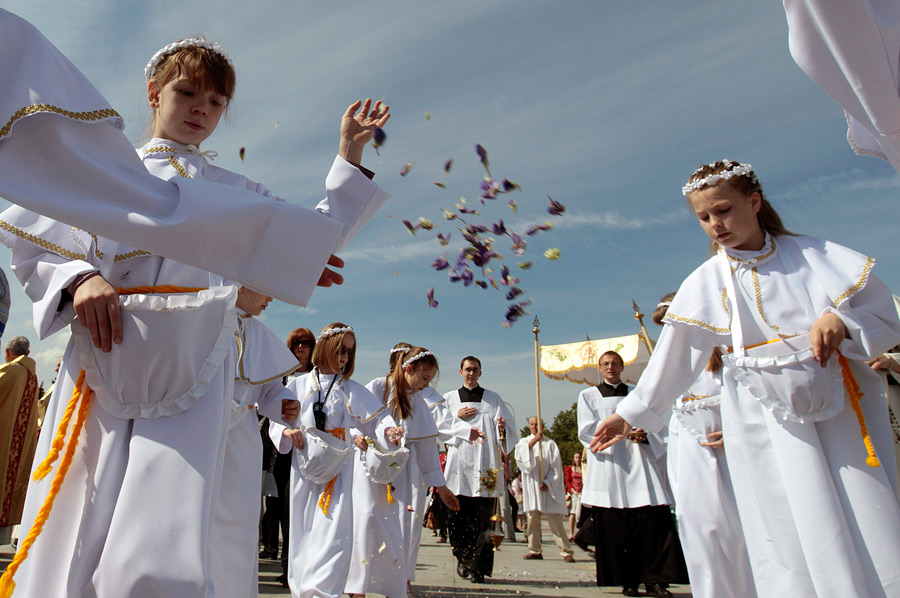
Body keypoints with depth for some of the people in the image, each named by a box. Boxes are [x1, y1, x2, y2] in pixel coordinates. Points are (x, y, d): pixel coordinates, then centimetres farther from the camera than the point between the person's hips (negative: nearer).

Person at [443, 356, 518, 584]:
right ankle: (464, 560, 19)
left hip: (483, 464, -1)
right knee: (456, 516, -1)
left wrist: (502, 426, -18)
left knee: (481, 518, -5)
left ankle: (478, 567, 6)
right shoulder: (449, 398, 15)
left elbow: (509, 428, 4)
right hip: (458, 463, 1)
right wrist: (457, 418, -3)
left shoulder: (493, 398, 12)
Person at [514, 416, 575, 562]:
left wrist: (547, 482, -13)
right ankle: (534, 550, 11)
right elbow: (519, 455, -11)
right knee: (533, 518, 3)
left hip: (548, 487, -2)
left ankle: (566, 551, -2)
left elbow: (556, 466, 0)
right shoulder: (524, 442, 10)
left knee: (555, 519, -5)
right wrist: (533, 440, -21)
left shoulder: (550, 443, 5)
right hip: (531, 486, 2)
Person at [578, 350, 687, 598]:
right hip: (609, 467, -1)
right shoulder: (588, 396, 14)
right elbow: (587, 429, 1)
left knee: (653, 519, -10)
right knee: (616, 527, -4)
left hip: (639, 464, 2)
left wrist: (644, 434, -10)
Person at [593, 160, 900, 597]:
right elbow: (674, 361, 4)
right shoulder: (705, 283, 0)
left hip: (843, 411, 1)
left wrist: (842, 322, -18)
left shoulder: (816, 256, 1)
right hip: (768, 424, -1)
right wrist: (630, 414, 5)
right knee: (796, 546, -1)